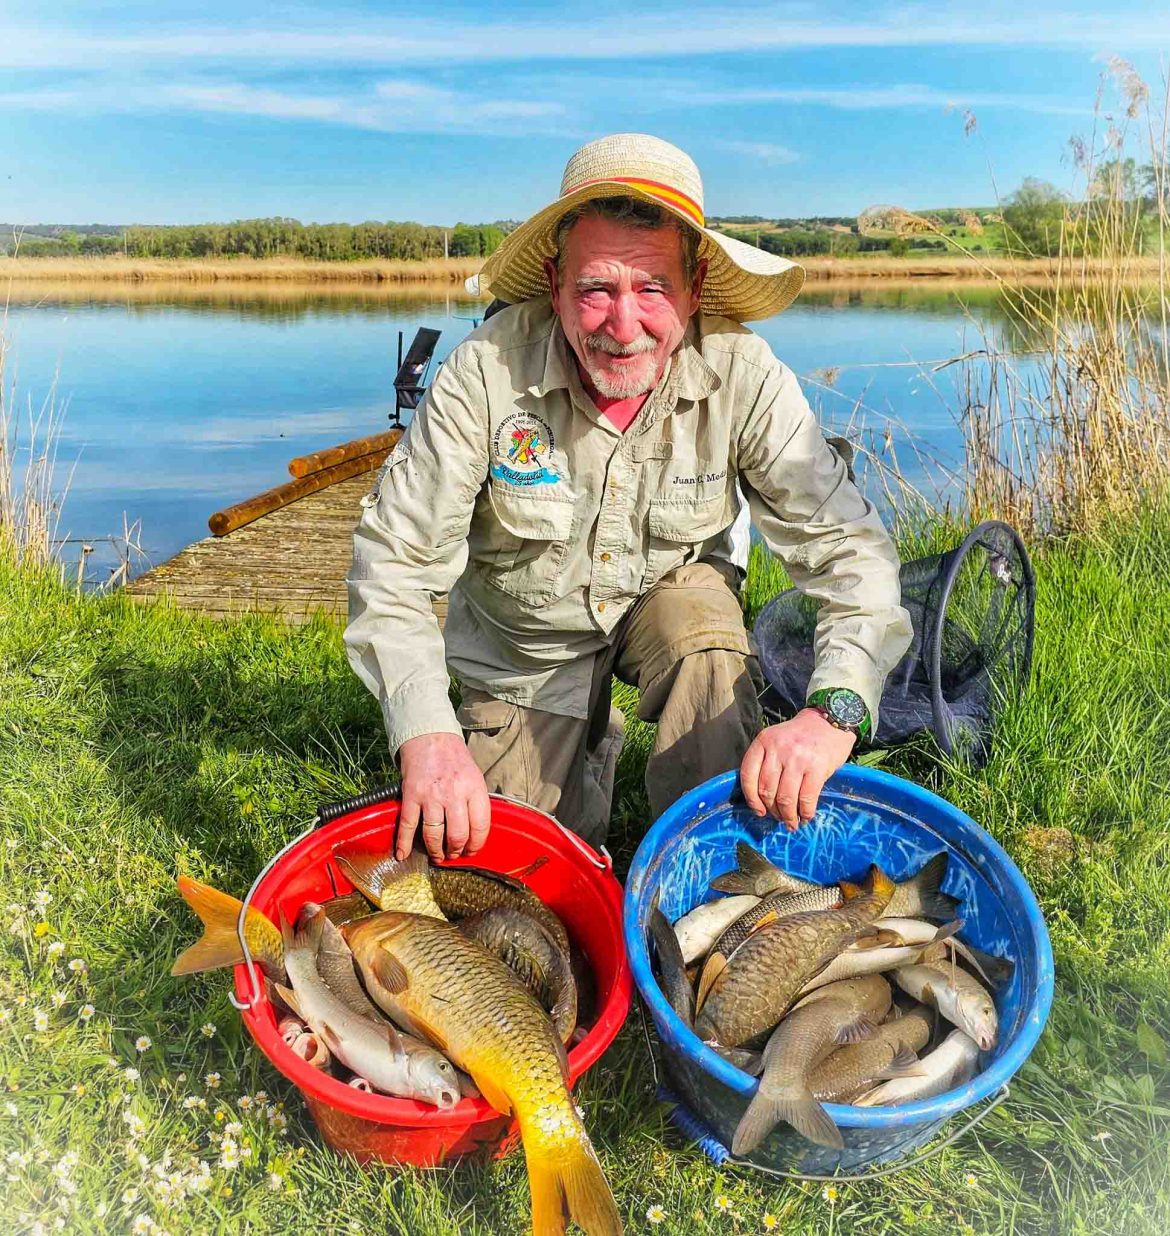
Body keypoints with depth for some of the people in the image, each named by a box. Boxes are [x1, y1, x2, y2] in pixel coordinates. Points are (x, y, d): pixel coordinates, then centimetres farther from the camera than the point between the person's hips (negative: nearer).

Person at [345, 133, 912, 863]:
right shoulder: (486, 372, -29)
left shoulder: (742, 374, -26)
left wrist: (834, 712, -44)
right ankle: (590, 748, 34)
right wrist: (427, 733, -42)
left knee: (710, 650, -34)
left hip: (673, 592, 0)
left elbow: (850, 545, -26)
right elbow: (394, 557, -27)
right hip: (525, 642, 0)